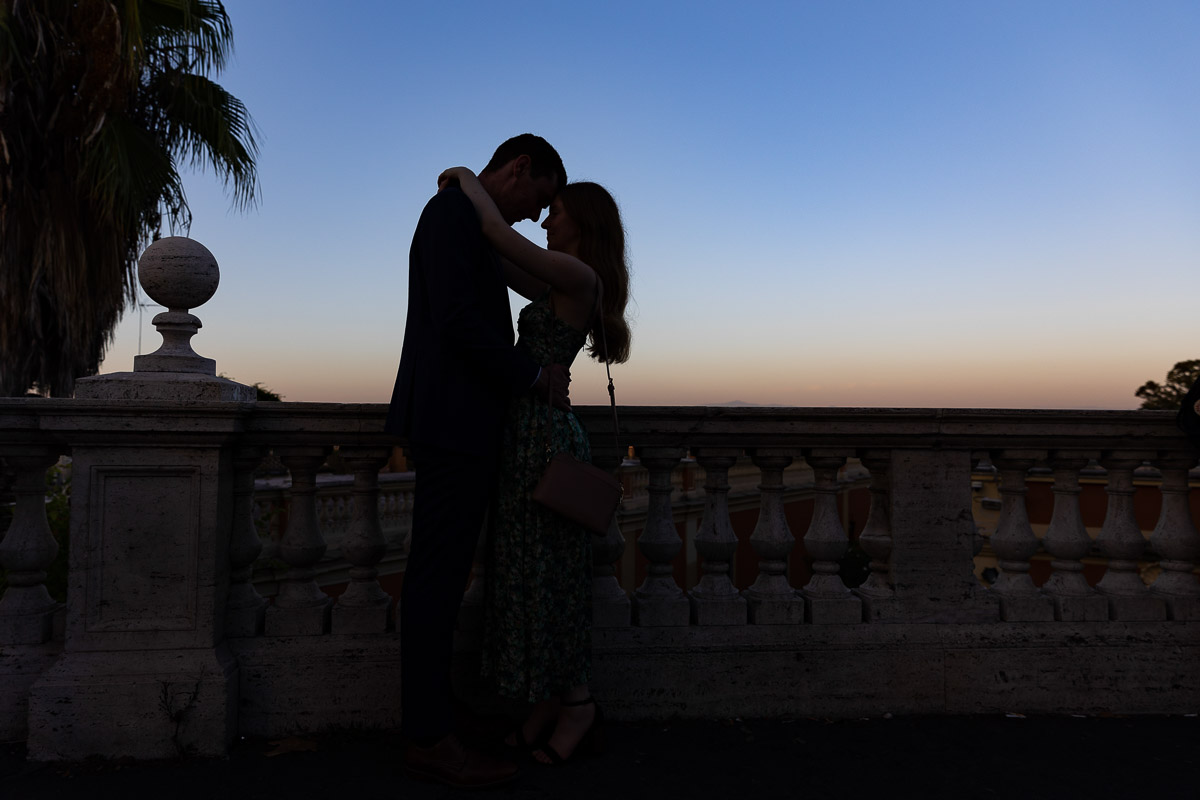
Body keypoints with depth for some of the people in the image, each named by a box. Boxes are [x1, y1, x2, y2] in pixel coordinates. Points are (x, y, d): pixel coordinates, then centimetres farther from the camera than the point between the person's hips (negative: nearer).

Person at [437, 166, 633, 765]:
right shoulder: (562, 286, 17)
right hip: (530, 434, 10)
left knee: (547, 574, -1)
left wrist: (468, 178, -2)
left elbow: (498, 234, -18)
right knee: (527, 574, 12)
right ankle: (547, 707, 21)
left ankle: (578, 705, 13)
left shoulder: (579, 277, -12)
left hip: (544, 437, -10)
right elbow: (499, 262, 23)